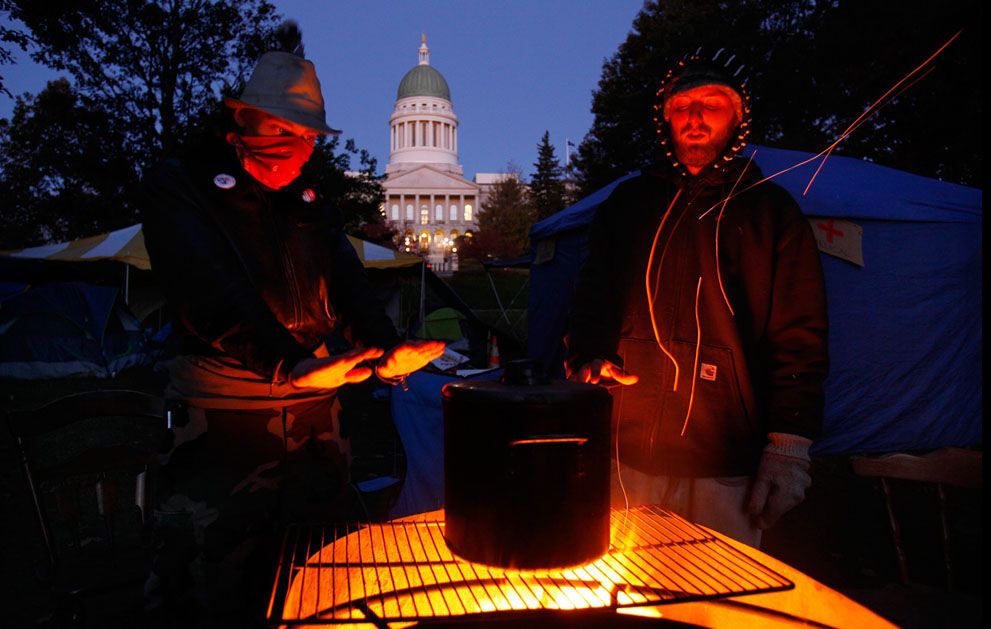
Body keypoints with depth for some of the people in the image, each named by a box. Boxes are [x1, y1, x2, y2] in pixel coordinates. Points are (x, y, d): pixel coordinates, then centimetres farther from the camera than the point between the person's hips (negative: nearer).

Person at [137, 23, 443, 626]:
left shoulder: (311, 204, 13)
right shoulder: (179, 188, -3)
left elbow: (349, 288, 1)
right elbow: (213, 293, -19)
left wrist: (384, 349, -20)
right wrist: (287, 362, -33)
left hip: (314, 409, 5)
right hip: (225, 417, -5)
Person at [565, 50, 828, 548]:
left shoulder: (769, 209, 6)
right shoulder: (628, 202, 13)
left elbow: (800, 338, 3)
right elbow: (591, 302, 17)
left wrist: (788, 448, -4)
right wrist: (587, 363, -3)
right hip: (627, 456, 2)